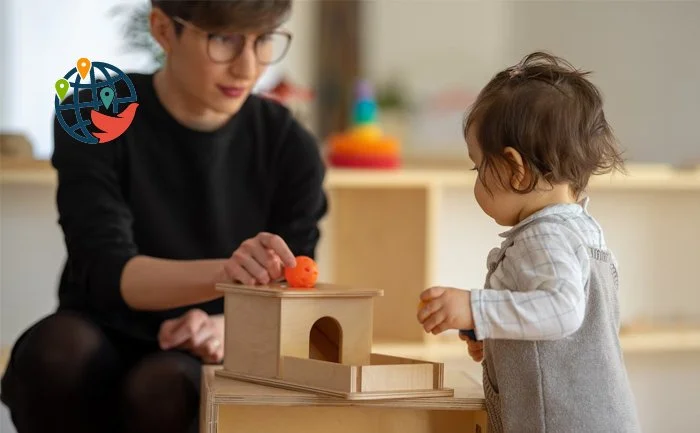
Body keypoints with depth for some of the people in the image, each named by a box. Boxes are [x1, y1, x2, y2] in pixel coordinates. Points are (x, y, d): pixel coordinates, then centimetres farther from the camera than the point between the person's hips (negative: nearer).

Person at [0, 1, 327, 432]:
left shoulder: (291, 148, -5)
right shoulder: (95, 121, -9)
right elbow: (106, 273, -21)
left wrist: (229, 330, -27)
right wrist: (224, 274, -40)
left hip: (213, 369, 0)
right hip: (105, 349, 0)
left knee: (162, 390, -34)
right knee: (57, 348, -34)